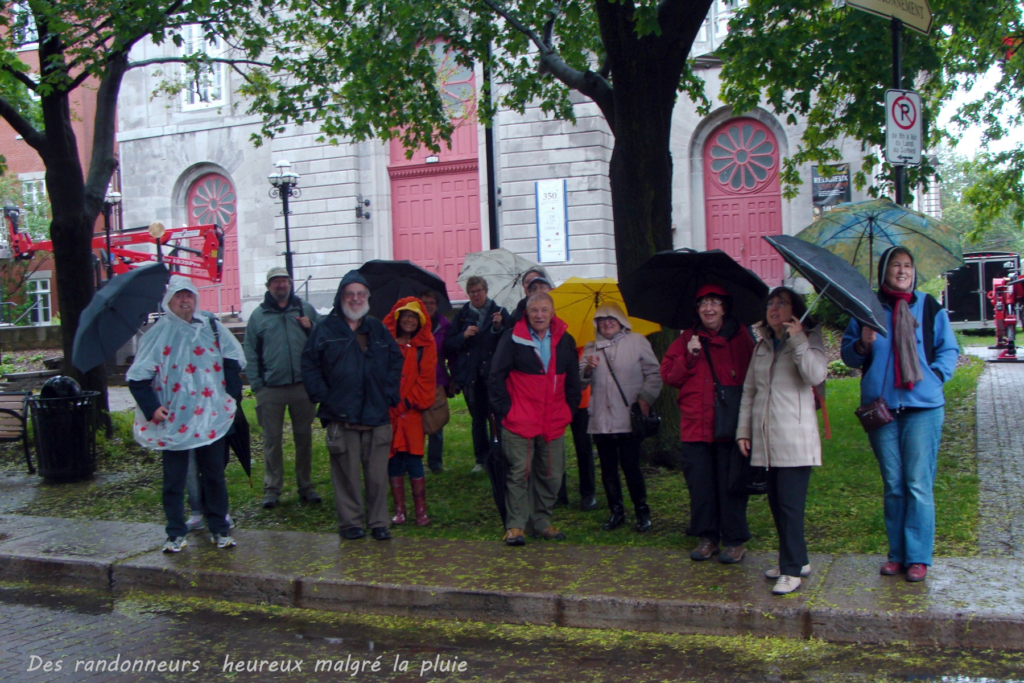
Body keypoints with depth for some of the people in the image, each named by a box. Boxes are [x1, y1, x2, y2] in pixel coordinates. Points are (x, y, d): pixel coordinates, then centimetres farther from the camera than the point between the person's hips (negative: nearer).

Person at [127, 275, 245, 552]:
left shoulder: (211, 326, 5)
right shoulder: (159, 332, -3)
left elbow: (234, 360, 15)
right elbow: (137, 377, -1)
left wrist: (232, 394, 6)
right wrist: (151, 407, -11)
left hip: (211, 417, 2)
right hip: (173, 420, -2)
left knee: (214, 475, 10)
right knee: (174, 480, 4)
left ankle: (220, 529, 20)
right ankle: (176, 533, 15)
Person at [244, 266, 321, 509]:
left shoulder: (306, 309, 8)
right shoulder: (258, 315, 5)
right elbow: (250, 352, 4)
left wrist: (311, 328, -9)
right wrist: (256, 383, -3)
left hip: (302, 386, 1)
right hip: (271, 389, -1)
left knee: (304, 437, 9)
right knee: (272, 439, 3)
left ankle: (305, 486, 20)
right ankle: (272, 488, 12)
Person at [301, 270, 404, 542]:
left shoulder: (378, 329, 14)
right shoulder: (325, 329, 4)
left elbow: (396, 361, 17)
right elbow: (309, 365, 4)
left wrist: (389, 393, 5)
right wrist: (323, 396, -5)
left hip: (377, 417, 3)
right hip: (341, 419, -2)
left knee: (378, 475, 4)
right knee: (347, 474, 1)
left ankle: (378, 522, 15)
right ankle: (350, 522, 13)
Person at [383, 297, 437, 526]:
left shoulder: (425, 346, 4)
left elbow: (426, 378, 0)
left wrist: (410, 401, -7)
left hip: (412, 410, -1)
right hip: (388, 410, 2)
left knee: (414, 459, -3)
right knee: (393, 459, 5)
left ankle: (421, 511, 3)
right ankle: (399, 509, 12)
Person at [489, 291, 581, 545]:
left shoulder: (565, 341, 9)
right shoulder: (513, 338, -3)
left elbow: (573, 380, 18)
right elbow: (496, 377, -2)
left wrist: (569, 410, 10)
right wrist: (505, 409, -7)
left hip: (554, 424, 4)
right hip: (520, 422, -4)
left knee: (552, 475, 8)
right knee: (519, 473, -4)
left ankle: (542, 522, 21)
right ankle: (515, 526, 3)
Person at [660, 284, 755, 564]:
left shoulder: (740, 337, 4)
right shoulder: (687, 339, 12)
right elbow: (668, 375, 8)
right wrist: (689, 357, -7)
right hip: (695, 425, 3)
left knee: (730, 484, 0)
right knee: (700, 485, 6)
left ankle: (735, 541, 12)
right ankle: (707, 538, 19)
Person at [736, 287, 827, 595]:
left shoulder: (808, 342, 2)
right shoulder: (762, 346, 18)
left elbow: (816, 375, -18)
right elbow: (749, 390, 18)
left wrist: (797, 340, -18)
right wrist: (743, 429, 12)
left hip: (795, 440, -6)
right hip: (766, 439, 6)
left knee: (790, 505, -9)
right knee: (776, 503, 10)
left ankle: (792, 571, -4)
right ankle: (798, 560, 23)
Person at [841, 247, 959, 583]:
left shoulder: (929, 307, 5)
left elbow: (949, 349, 10)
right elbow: (848, 354, 11)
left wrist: (935, 376, -5)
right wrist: (862, 345, -10)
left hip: (923, 407, -2)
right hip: (881, 408, 2)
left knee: (918, 485, -3)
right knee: (893, 486, 9)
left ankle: (918, 557, 5)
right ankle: (897, 554, 18)